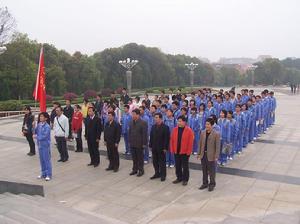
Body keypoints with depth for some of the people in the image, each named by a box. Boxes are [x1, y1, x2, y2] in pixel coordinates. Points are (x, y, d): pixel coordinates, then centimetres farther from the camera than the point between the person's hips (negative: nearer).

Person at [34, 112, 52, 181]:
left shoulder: (47, 126, -16)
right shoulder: (39, 125, 4)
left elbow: (44, 136, -20)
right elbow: (35, 132, 10)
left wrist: (36, 137, -10)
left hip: (45, 145, -7)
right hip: (40, 144, 7)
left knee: (47, 160, 1)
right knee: (42, 160, 15)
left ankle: (49, 175, 11)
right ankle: (43, 174, 27)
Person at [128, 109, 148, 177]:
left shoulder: (143, 123, -12)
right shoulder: (131, 123, 7)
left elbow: (145, 134, -13)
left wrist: (144, 144, -14)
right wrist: (129, 141, 9)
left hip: (139, 144, -5)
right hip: (132, 144, 6)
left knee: (140, 158, 6)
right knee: (134, 158, 14)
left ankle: (141, 170, 18)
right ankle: (135, 169, 26)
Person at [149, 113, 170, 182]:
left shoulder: (165, 127, -11)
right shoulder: (153, 127, 8)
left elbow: (167, 138, -13)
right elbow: (151, 137, 12)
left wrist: (165, 148, -16)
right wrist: (150, 145, 7)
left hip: (161, 148, -6)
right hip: (154, 148, 6)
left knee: (162, 162, 4)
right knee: (155, 162, 12)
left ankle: (163, 175, 15)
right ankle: (157, 173, 26)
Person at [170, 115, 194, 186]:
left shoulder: (189, 130, -10)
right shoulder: (175, 129, 3)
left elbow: (190, 142, -11)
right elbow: (172, 140, 7)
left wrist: (188, 152, -13)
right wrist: (172, 150, 3)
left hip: (184, 152, -4)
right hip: (176, 151, 5)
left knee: (185, 166, 6)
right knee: (177, 166, 14)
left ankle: (185, 179, 17)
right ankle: (179, 178, 28)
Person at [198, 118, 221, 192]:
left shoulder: (216, 134, -12)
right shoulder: (203, 133, 4)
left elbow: (217, 146, -12)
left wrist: (216, 156, -14)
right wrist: (199, 154, 9)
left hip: (211, 156, -5)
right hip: (203, 154, 5)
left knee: (211, 171, 8)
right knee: (204, 170, 15)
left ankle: (212, 184, 23)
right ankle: (205, 183, 29)